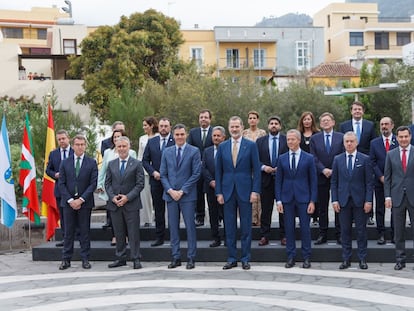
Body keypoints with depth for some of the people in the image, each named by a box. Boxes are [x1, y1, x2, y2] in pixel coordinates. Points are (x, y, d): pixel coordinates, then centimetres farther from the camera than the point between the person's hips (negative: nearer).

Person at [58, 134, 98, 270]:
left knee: (85, 231, 4)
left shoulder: (91, 163, 2)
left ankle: (85, 259, 10)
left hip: (85, 202, -1)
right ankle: (66, 259, 10)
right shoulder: (65, 163, 6)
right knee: (68, 232, 5)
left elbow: (93, 184, -4)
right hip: (68, 202, 1)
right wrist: (70, 200, -8)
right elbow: (61, 184, 2)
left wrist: (81, 200, -11)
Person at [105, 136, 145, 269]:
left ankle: (136, 259, 6)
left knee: (133, 233, -1)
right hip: (115, 204, 3)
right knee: (119, 233, 10)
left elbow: (140, 184, -5)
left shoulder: (137, 164, 0)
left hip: (131, 204, -3)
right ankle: (120, 258, 19)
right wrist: (113, 197, -7)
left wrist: (127, 197, -14)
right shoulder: (111, 164, 11)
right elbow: (107, 183, 9)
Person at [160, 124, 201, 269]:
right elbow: (163, 174, 9)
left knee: (190, 226, -1)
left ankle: (191, 258, 6)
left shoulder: (194, 151, 0)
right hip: (170, 195, 3)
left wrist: (182, 191, -11)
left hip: (187, 195, -3)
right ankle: (175, 257, 12)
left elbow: (196, 174, -5)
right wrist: (170, 190, -6)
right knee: (173, 227, 6)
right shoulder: (167, 152, 10)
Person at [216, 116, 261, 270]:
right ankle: (231, 258, 15)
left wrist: (255, 191, -8)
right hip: (228, 191, 2)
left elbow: (256, 170, -2)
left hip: (245, 191, -2)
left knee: (246, 227, 4)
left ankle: (245, 259, 13)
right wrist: (219, 192, 1)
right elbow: (218, 171, 7)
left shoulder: (251, 145, 0)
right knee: (229, 227, 6)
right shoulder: (222, 146, 7)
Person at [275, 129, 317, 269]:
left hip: (303, 198, -2)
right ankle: (291, 257, 14)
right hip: (287, 198, 2)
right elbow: (278, 180, 7)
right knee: (289, 228, 5)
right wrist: (278, 200, 0)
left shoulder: (308, 158, 1)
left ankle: (306, 257, 11)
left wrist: (312, 201, -5)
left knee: (305, 228, 1)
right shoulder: (282, 159, 6)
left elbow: (313, 181, 1)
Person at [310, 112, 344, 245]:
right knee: (322, 207, 6)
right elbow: (314, 158, 0)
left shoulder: (341, 137, 3)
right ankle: (322, 234, 13)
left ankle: (339, 234, 10)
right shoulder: (314, 138, 6)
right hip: (321, 178, 1)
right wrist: (323, 170, -13)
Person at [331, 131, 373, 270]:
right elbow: (334, 181, 7)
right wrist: (334, 200, -1)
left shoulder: (365, 159, 1)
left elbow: (369, 182, 0)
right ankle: (346, 259, 12)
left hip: (359, 200, -1)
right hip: (343, 200, 2)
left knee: (361, 231, 4)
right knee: (345, 231, 5)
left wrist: (368, 200, -7)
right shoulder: (337, 159, 6)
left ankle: (362, 259, 12)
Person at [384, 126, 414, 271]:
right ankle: (400, 260, 15)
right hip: (397, 197, 2)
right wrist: (387, 196, 0)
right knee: (398, 232, 7)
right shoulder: (391, 154, 7)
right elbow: (387, 177, 7)